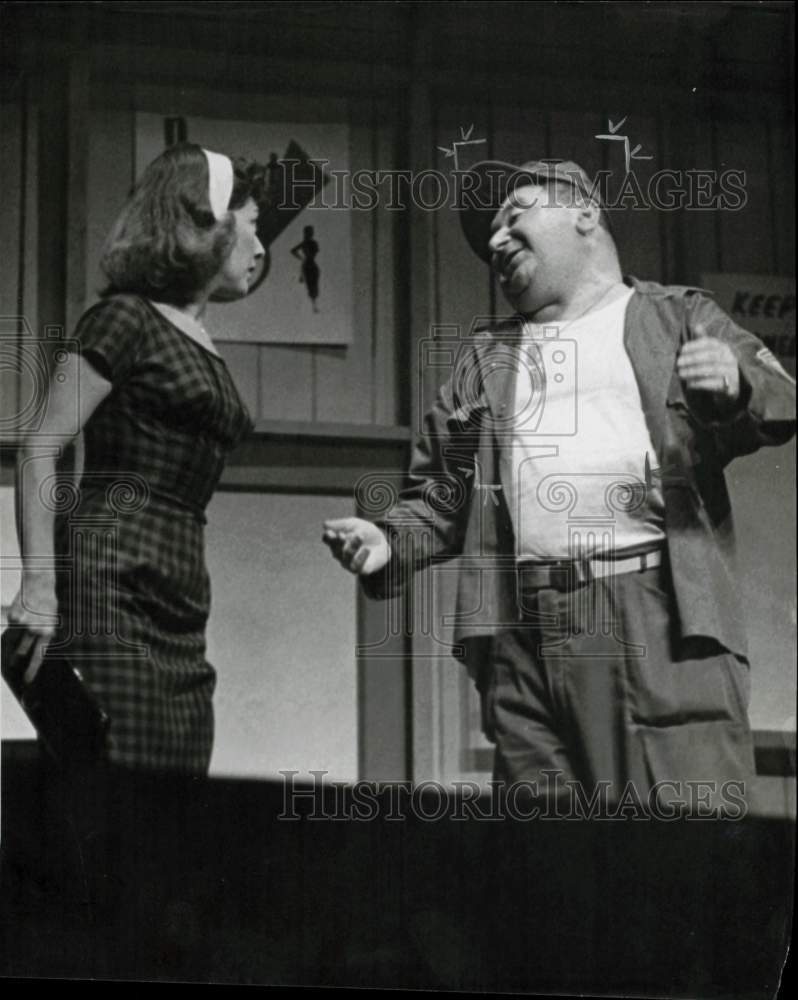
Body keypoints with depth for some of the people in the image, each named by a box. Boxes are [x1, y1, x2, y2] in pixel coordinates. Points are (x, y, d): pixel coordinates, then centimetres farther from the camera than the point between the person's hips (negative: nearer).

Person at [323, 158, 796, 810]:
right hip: (523, 635, 4)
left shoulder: (677, 317, 16)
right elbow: (440, 494, 25)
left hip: (661, 623, -4)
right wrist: (388, 543, 4)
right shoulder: (483, 358, 27)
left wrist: (739, 382, -16)